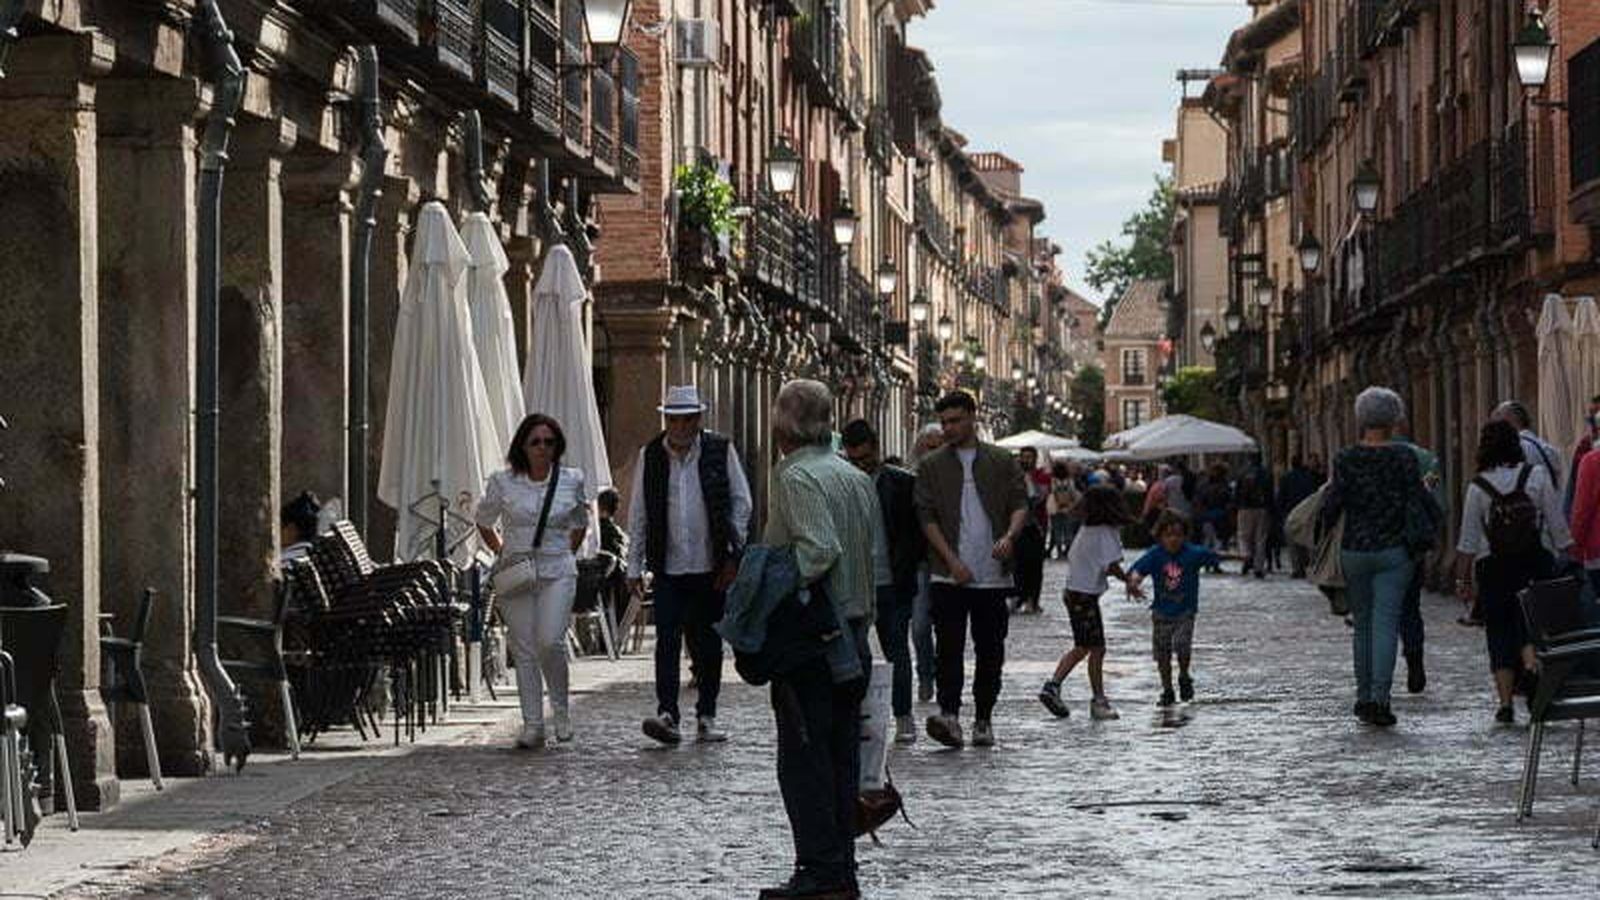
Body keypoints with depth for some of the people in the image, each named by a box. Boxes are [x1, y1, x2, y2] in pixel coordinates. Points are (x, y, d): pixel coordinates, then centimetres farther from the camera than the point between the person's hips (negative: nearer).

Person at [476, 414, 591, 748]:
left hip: (557, 572, -1)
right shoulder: (503, 483, 0)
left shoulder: (572, 481, 3)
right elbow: (483, 522, 16)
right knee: (524, 650, -1)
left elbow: (579, 523, 20)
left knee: (550, 641, -17)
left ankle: (560, 707, 7)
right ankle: (532, 726, 3)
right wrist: (501, 553, 9)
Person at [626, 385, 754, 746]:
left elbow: (741, 502, 5)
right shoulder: (650, 456, 5)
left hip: (711, 567, 0)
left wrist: (732, 555, -2)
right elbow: (638, 515, 9)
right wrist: (635, 567, 6)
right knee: (667, 640, -11)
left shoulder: (721, 451, 1)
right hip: (668, 567, 0)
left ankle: (706, 717, 15)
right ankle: (667, 713, -15)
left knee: (708, 645, 7)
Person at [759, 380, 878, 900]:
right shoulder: (856, 478, 14)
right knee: (842, 755, 11)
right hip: (854, 633, 8)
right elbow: (876, 561, 15)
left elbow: (818, 549, -25)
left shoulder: (796, 477, -12)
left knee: (804, 758, -4)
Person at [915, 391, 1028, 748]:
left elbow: (1020, 503, 5)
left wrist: (1009, 535, -17)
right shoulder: (931, 466, 7)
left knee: (990, 650, 5)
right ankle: (949, 715, -19)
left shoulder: (1001, 461, 9)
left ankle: (983, 720, 13)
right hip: (949, 576, -1)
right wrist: (952, 560, -11)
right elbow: (927, 517, 1)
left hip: (992, 574, 1)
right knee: (949, 647, -13)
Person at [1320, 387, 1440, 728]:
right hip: (1394, 551, -1)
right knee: (1386, 623, -3)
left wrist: (1323, 534, 10)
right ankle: (1379, 698, -14)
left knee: (1362, 625, 14)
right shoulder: (1404, 457, -4)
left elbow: (1333, 504, -6)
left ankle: (1364, 696, 17)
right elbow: (1417, 504, -7)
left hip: (1354, 550, 1)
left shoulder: (1346, 458, -3)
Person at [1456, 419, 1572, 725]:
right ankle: (1532, 668, -19)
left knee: (1499, 631, 6)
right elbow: (1558, 526, -1)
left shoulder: (1478, 487, -4)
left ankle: (1505, 702, 2)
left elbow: (1468, 541, -2)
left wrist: (1463, 579, 6)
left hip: (1493, 569, 0)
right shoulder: (1537, 476, -4)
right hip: (1536, 564, 0)